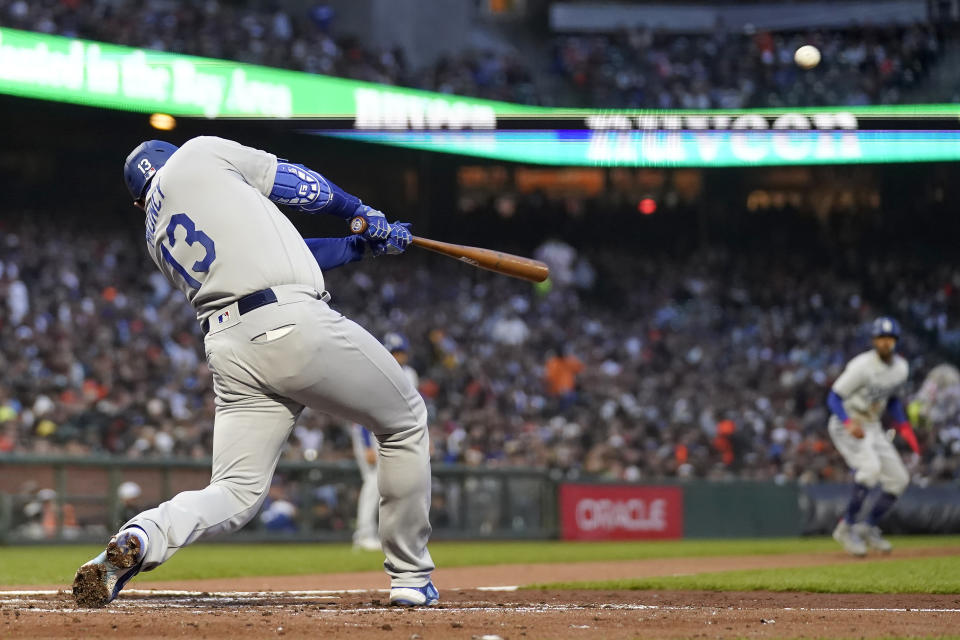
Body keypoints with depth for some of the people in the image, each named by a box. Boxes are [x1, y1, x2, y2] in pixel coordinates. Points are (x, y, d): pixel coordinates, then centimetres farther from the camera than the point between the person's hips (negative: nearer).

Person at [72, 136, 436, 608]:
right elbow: (302, 186, 12)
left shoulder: (157, 238, 26)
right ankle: (411, 578, 17)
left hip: (229, 351, 6)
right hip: (294, 325, -5)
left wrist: (362, 245, 30)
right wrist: (362, 213, 30)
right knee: (405, 420, 15)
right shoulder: (198, 154, 9)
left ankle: (139, 539, -25)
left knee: (236, 493, 5)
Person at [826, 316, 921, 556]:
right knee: (870, 467, -30)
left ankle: (868, 528, 18)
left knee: (899, 479, 3)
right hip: (846, 425, -8)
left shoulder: (901, 368, 1)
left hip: (872, 427, 8)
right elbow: (834, 397, -19)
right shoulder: (862, 366, -21)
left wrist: (904, 427, 6)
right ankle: (847, 526, -20)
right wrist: (849, 423, -36)